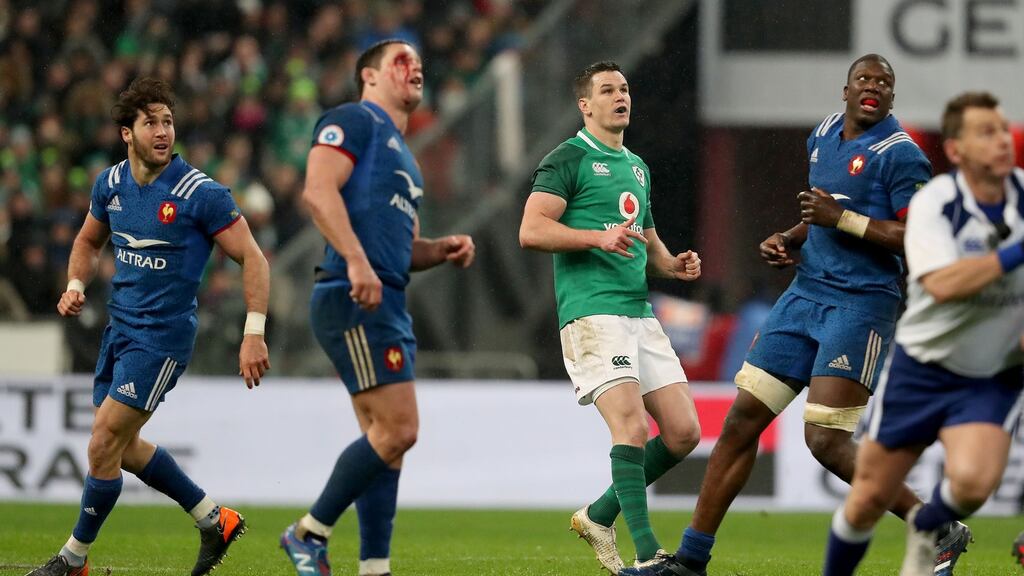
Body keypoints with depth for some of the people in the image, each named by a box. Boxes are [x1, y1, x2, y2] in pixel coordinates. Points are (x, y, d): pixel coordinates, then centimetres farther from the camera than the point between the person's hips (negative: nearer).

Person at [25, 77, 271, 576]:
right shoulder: (110, 184, 2)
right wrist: (76, 285, 1)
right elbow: (89, 240, 21)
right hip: (119, 328, 8)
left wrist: (253, 334, -20)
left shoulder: (200, 193, -17)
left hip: (161, 338, -8)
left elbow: (252, 258, -13)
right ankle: (214, 520, 31)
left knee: (104, 446, -8)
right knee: (123, 446, 16)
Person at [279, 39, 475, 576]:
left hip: (387, 308, 10)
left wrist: (446, 248, 11)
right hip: (356, 299, -10)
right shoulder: (353, 120, -1)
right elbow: (318, 190, -16)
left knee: (386, 439, 6)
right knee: (397, 429, -14)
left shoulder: (402, 155, 27)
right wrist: (357, 261, -25)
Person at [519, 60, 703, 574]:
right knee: (632, 427, -20)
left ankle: (599, 516, 17)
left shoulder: (636, 165, 23)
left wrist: (673, 264, 12)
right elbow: (532, 230, -13)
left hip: (639, 314, 8)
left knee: (683, 431, 1)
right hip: (592, 313, -8)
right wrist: (599, 237, -23)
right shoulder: (568, 159, -2)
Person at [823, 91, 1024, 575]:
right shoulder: (934, 203, -18)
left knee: (973, 480, -26)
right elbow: (942, 283, -35)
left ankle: (926, 529, 8)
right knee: (869, 499, 6)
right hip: (921, 369, -1)